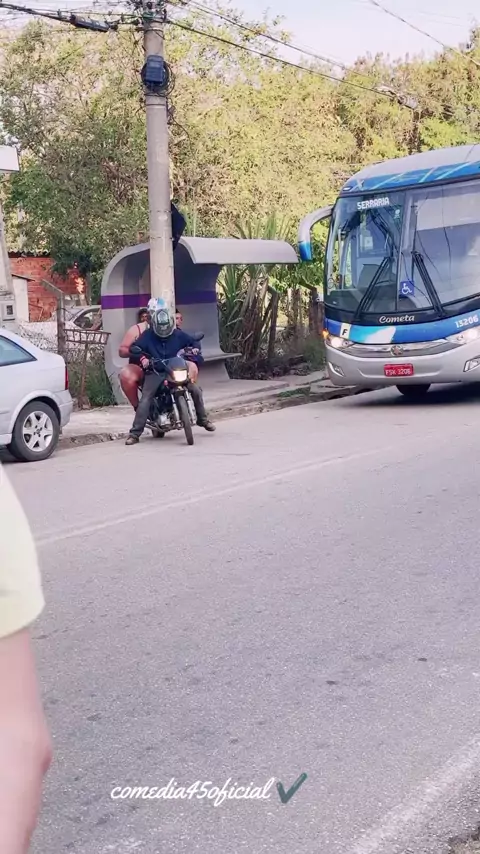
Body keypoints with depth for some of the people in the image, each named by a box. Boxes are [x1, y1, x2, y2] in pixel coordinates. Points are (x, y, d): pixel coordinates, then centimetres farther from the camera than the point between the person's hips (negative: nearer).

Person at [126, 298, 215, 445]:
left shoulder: (178, 334, 7)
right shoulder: (147, 335, -1)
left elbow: (192, 342, 19)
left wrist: (195, 349, -4)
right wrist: (142, 358, -21)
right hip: (154, 372, -3)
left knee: (196, 390, -6)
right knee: (145, 400, -20)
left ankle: (202, 419, 18)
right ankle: (134, 434, -19)